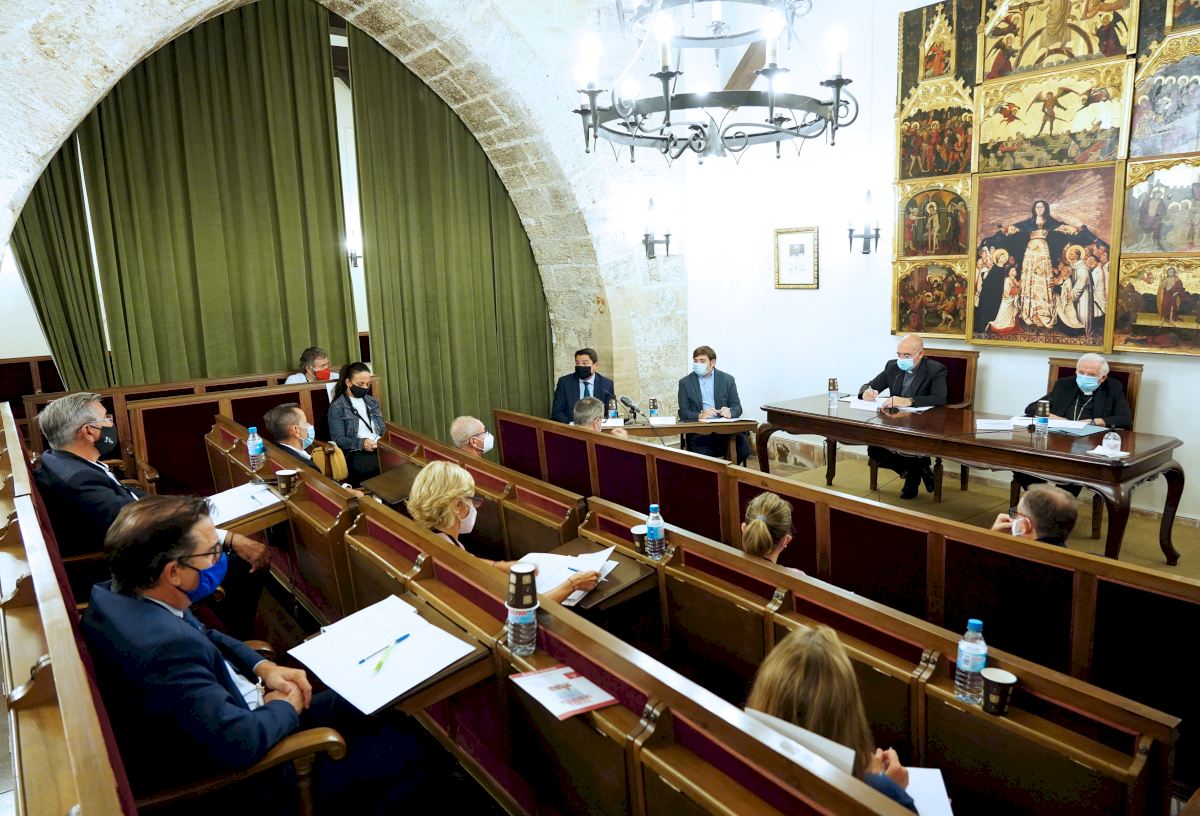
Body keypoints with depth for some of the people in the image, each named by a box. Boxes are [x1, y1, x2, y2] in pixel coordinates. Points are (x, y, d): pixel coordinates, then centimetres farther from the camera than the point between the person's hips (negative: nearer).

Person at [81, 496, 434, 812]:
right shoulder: (164, 646, -38)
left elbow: (201, 635, 9)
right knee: (408, 748, 1)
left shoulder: (118, 594, -8)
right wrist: (286, 707, -15)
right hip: (238, 780, -8)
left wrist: (263, 666, -4)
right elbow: (240, 743, -35)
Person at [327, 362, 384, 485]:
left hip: (378, 449, 5)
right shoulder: (337, 407, 3)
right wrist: (361, 443, -21)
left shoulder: (373, 402, 21)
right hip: (355, 453, -5)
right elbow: (337, 439, -5)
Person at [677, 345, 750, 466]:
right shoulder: (685, 383, 8)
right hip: (699, 431, -2)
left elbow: (737, 407, 8)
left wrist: (730, 412, -17)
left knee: (743, 450, -23)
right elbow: (683, 413, 1)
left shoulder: (727, 379, 10)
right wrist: (700, 416, -20)